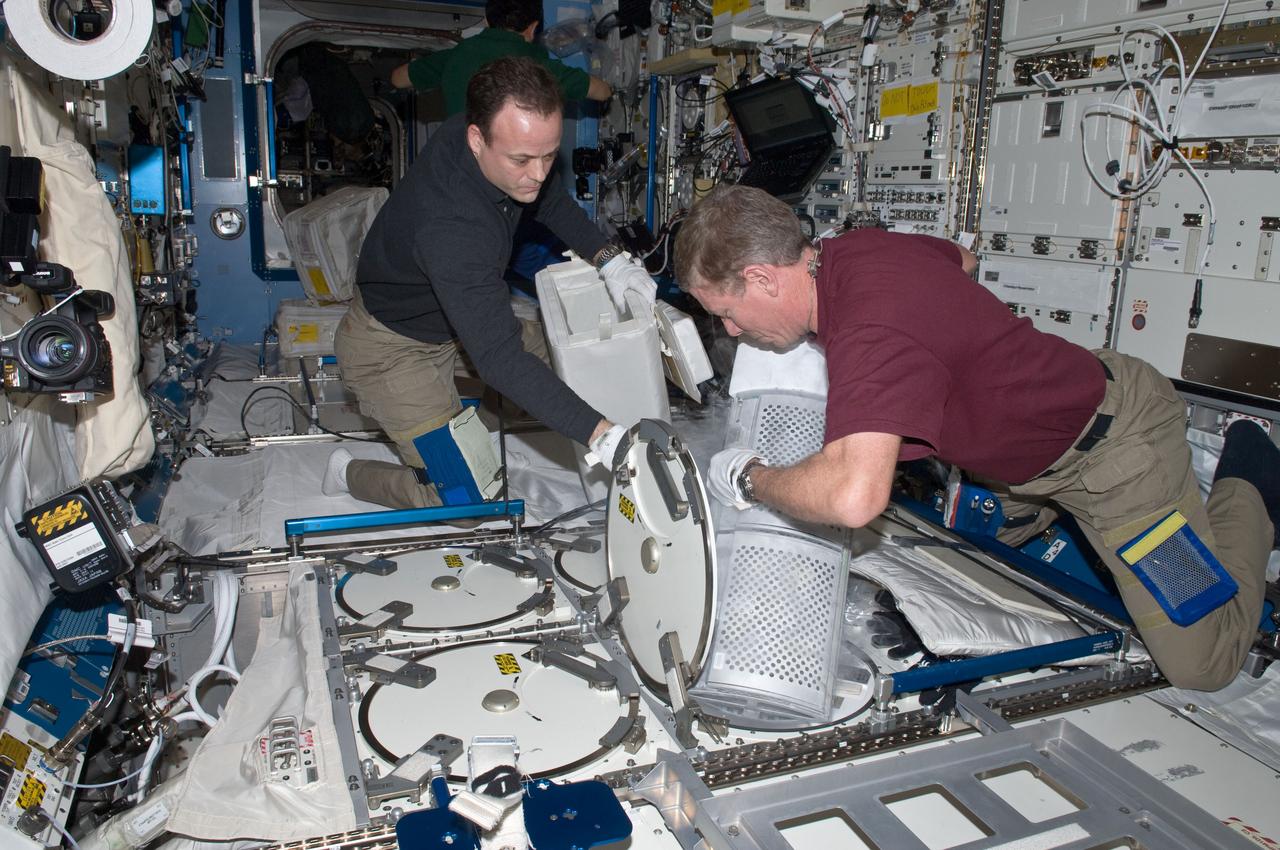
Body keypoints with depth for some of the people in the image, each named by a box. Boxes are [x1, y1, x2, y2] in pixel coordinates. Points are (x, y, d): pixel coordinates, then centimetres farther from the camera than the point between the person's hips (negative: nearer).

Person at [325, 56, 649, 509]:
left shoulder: (512, 143, -18)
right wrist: (603, 436, -51)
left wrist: (608, 258, -14)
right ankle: (349, 472, 16)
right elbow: (501, 360, -45)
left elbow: (550, 200, 3)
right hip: (393, 347, -8)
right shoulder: (450, 226, -42)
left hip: (456, 314, 8)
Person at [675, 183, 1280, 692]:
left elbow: (855, 497, -54)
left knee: (1200, 666, 2)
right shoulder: (847, 251, -8)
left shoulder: (871, 332, -39)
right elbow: (961, 259, 15)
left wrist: (749, 479, -33)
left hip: (1116, 438, -9)